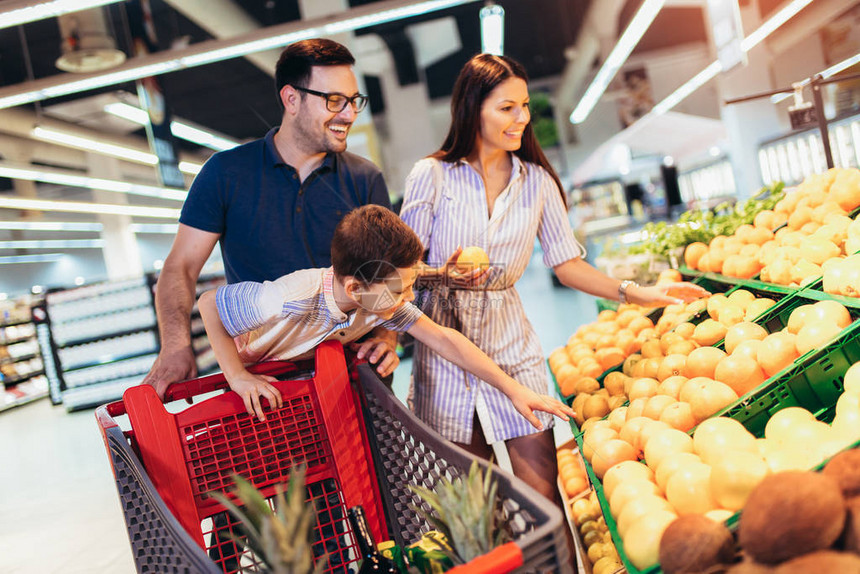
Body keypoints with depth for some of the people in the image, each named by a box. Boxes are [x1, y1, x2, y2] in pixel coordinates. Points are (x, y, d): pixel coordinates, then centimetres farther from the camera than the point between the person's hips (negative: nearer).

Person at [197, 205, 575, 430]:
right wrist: (238, 377, -29)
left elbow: (443, 339, -19)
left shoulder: (384, 298, -24)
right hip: (260, 391, -4)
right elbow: (210, 302, -27)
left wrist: (513, 390, -20)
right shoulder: (290, 300, -41)